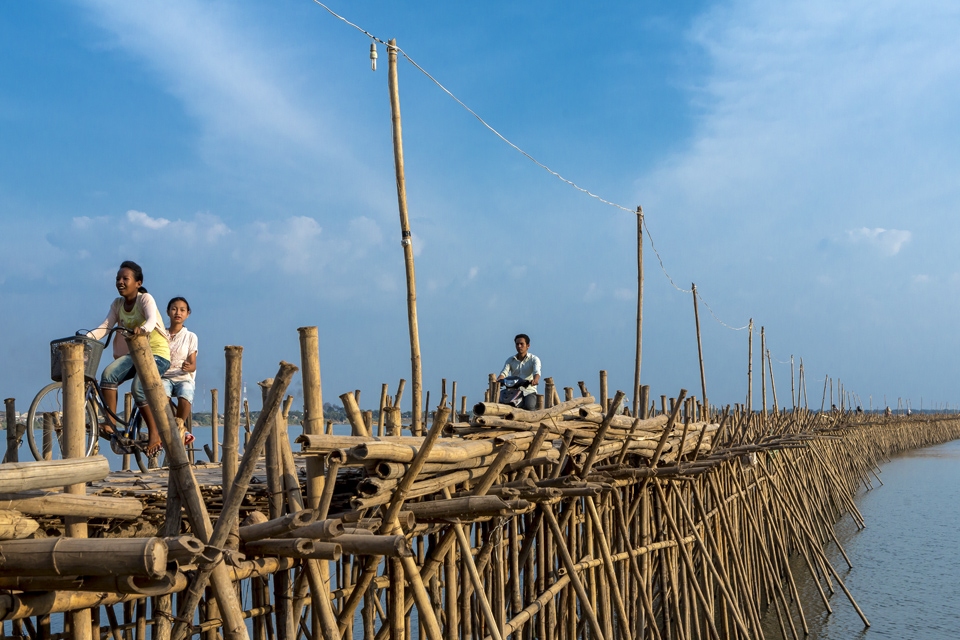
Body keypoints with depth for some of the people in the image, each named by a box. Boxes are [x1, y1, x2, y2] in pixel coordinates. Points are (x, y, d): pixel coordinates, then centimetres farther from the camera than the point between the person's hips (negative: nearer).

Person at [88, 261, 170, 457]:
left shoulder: (145, 299, -11)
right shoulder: (117, 304, 7)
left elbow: (152, 319, -31)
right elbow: (105, 326, -5)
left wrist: (143, 329, -54)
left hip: (157, 354, -6)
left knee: (138, 387, -28)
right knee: (108, 374, -23)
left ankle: (155, 434, -14)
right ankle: (109, 423, -22)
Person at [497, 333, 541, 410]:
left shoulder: (534, 359, 6)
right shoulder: (510, 360, 15)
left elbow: (537, 372, -13)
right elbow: (504, 372, -1)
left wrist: (535, 380, -38)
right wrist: (497, 381, -24)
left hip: (529, 392, -2)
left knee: (529, 406, -34)